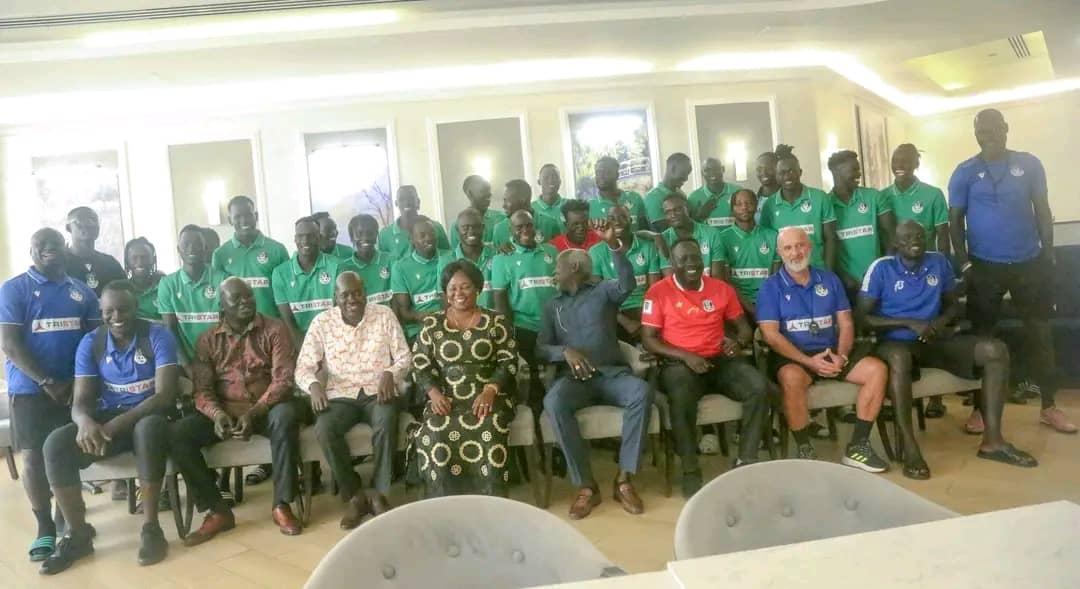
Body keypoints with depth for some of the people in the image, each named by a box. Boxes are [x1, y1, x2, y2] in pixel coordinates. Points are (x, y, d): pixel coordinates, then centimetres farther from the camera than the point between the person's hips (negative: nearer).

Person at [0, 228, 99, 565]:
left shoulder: (83, 292, 9)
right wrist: (48, 382, -14)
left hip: (75, 387, 3)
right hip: (31, 388, -2)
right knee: (34, 457, -2)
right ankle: (45, 528, 8)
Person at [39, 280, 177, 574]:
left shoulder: (158, 336, -11)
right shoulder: (90, 343, 1)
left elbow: (165, 395, -19)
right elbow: (81, 401, -3)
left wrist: (116, 425, -29)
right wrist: (85, 421, -30)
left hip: (148, 416, -4)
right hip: (106, 418, 4)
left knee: (150, 429, -39)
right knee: (56, 443, -23)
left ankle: (150, 527, -26)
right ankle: (79, 533, -7)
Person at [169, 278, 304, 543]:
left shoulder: (275, 329, -1)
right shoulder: (208, 339, 8)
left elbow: (283, 379, -10)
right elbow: (202, 389, 1)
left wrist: (254, 413, -25)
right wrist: (217, 414, -22)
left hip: (266, 408, -3)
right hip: (225, 411, 3)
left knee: (286, 415, -37)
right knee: (177, 433, -22)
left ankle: (281, 504, -24)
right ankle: (217, 510, -12)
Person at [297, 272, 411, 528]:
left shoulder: (384, 315, 2)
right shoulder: (322, 322, 2)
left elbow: (404, 357, 2)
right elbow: (303, 367, 1)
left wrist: (390, 374, -20)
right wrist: (313, 384, -22)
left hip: (378, 392, -1)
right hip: (341, 395, 1)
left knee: (386, 423, -35)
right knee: (324, 429, -30)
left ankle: (379, 495, -18)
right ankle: (354, 496, -12)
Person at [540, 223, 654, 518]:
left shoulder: (603, 291, 14)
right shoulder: (552, 305, 21)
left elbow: (628, 284, -9)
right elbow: (541, 348, 10)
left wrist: (614, 245, -24)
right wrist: (565, 351, -13)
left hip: (612, 373, -1)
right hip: (573, 377, 1)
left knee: (642, 392, -32)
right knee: (554, 401, -33)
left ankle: (624, 479, -23)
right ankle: (586, 485, -26)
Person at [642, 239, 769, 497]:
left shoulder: (721, 288, 10)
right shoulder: (658, 292, -1)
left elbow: (744, 327, 15)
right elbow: (648, 339, -4)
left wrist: (739, 343, -10)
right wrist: (686, 356, -17)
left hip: (720, 360, 4)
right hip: (679, 363, -4)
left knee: (759, 387, -24)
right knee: (682, 399, -37)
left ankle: (746, 461, -11)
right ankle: (690, 471, -19)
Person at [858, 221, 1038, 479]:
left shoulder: (939, 262, 8)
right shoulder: (881, 268, -5)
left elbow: (953, 304, 18)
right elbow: (863, 316, -8)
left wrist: (942, 321, -6)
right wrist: (910, 323, -16)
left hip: (935, 341, 5)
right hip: (896, 342, -5)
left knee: (995, 349, -16)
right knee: (899, 358, -42)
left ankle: (992, 440, -14)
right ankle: (910, 448, -38)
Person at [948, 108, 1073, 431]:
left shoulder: (1029, 164, 4)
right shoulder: (965, 173, -1)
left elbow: (1042, 211, 8)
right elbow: (955, 220, 0)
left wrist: (1048, 255, 3)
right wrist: (963, 264, -6)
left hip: (1030, 263, 2)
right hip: (984, 266, -2)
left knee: (1039, 332, 8)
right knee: (982, 335, 4)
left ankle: (1048, 406, 18)